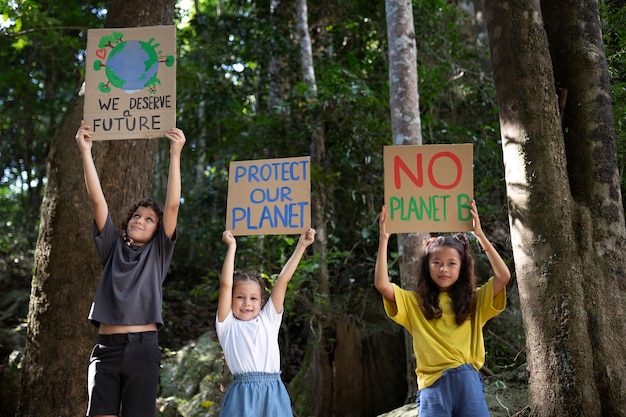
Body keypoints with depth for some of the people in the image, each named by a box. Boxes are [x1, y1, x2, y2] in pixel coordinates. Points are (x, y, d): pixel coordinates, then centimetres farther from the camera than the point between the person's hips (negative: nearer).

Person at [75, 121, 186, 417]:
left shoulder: (158, 252, 10)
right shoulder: (113, 247, 14)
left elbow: (173, 204, -1)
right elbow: (97, 200, 6)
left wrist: (175, 154, -8)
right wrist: (85, 151, 0)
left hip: (142, 348, -1)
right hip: (107, 347, 2)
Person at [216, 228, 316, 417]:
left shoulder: (268, 320, 14)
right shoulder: (227, 325, 8)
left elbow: (283, 280, 11)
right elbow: (225, 285, -1)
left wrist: (301, 245, 9)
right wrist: (232, 247, 0)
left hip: (273, 395, 3)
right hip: (243, 396, -2)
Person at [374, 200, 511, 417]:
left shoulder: (475, 300, 12)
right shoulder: (415, 302, 10)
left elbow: (503, 277, -1)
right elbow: (381, 284, -3)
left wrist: (480, 235, -3)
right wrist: (384, 238, -5)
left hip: (468, 381, 1)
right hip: (433, 385, 0)